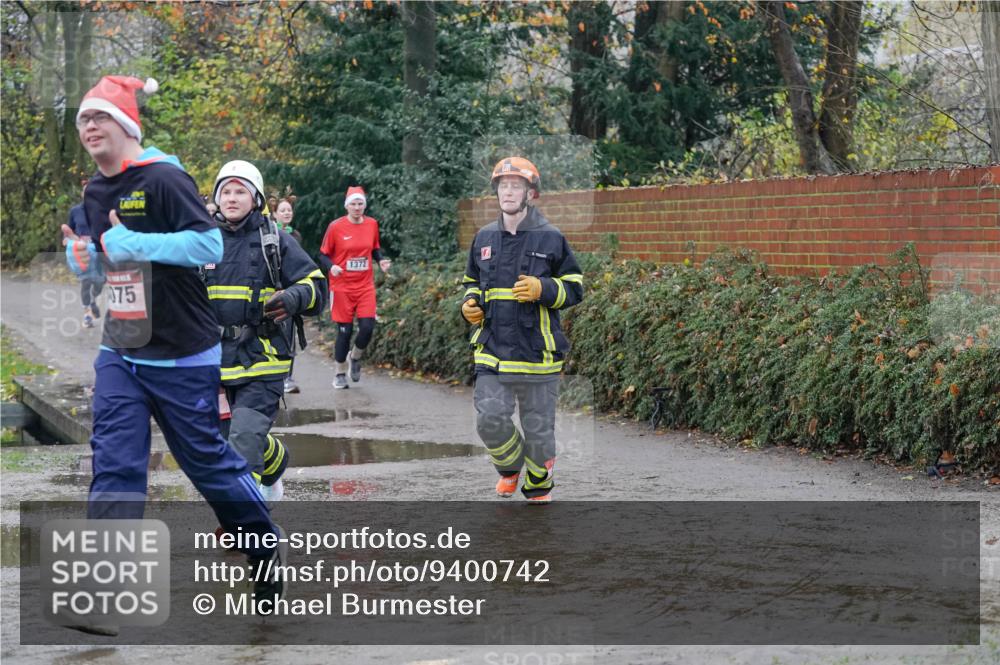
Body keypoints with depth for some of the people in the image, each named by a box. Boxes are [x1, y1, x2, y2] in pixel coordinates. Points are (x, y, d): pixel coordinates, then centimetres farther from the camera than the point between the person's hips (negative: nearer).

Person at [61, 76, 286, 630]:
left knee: (208, 460, 5)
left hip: (182, 356, -6)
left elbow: (209, 244, -23)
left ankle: (266, 546, 29)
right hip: (119, 355, 6)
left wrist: (135, 243, -27)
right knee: (114, 466, -5)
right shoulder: (95, 193, 10)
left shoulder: (163, 179, -14)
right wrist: (81, 255, 1)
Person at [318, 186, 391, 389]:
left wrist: (381, 260, -3)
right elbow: (323, 255, 0)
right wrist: (331, 267, -20)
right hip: (342, 287, -3)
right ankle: (340, 374, 17)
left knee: (367, 327, -9)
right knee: (344, 331, 1)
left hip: (365, 286, 3)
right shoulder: (336, 227, -7)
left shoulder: (372, 224, 3)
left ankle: (356, 357, 22)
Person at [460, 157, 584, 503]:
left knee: (538, 428, 5)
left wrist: (542, 289, -16)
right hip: (492, 351, 3)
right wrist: (470, 303, 4)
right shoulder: (484, 238, 10)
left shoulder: (550, 238, -2)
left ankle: (539, 485, 27)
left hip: (537, 353, -3)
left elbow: (575, 288, 1)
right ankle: (509, 466, 22)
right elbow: (472, 282, 25)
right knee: (490, 419, -8)